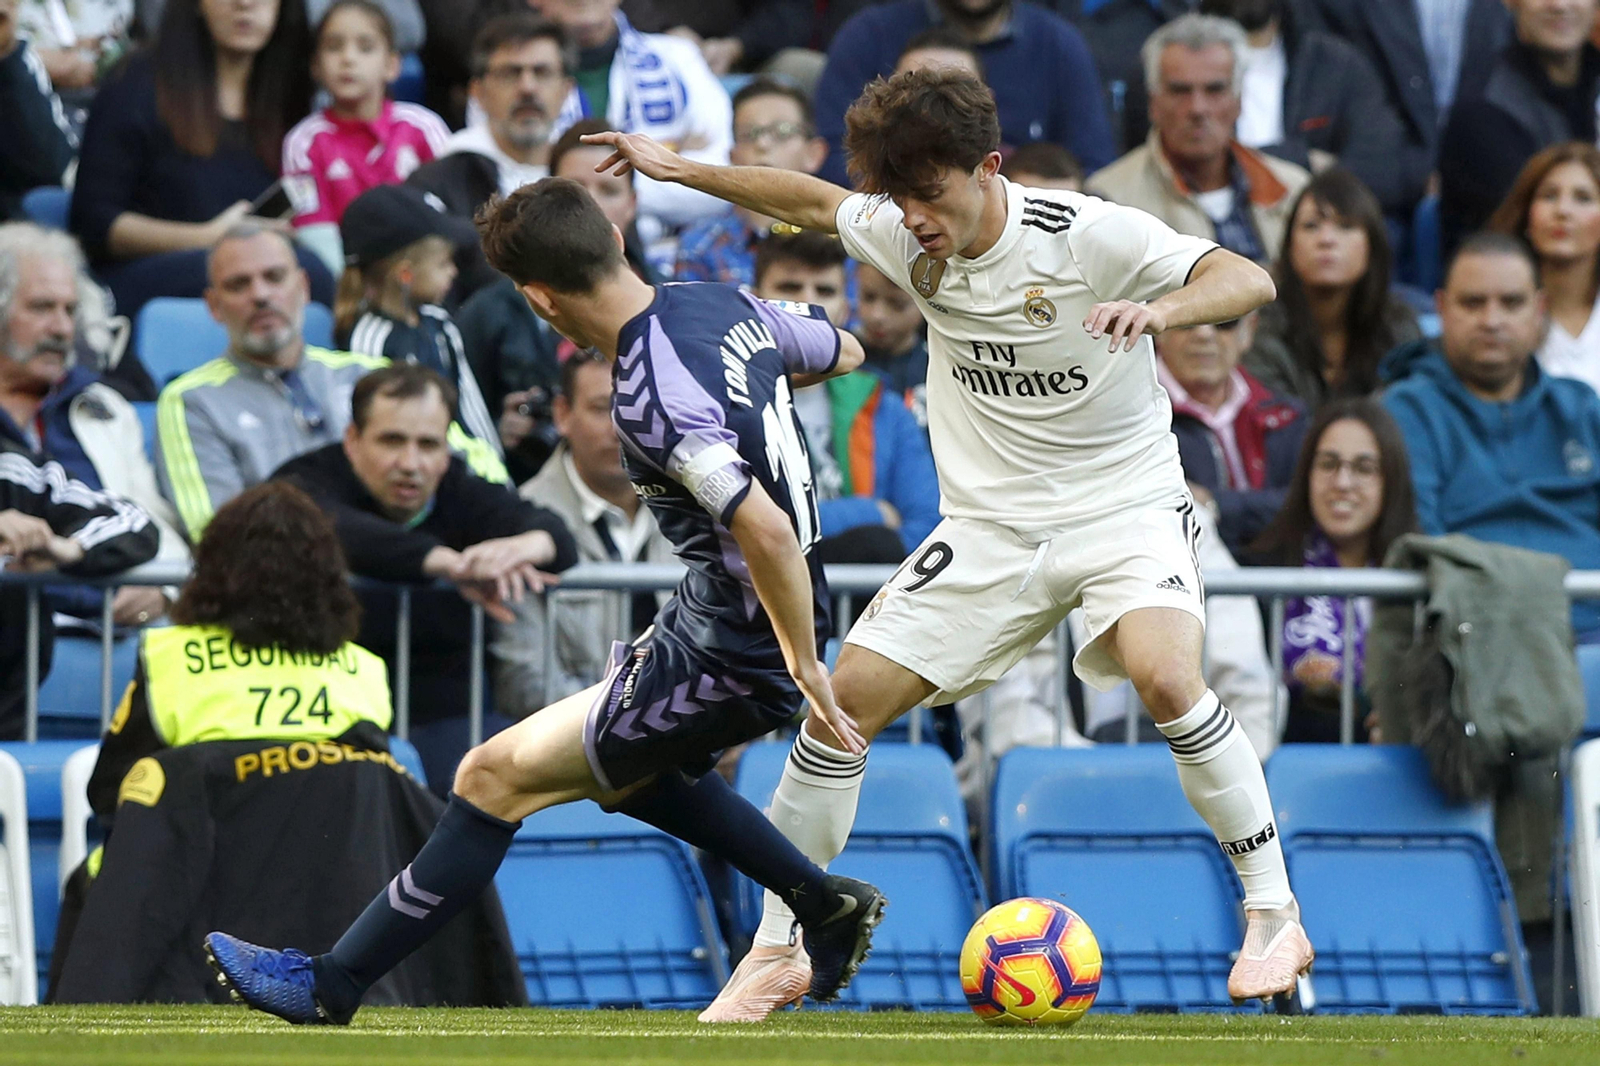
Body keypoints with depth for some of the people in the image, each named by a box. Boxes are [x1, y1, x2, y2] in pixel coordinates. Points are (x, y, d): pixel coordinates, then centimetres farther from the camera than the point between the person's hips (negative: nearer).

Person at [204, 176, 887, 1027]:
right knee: (625, 769, 33)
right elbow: (845, 353, 18)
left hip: (732, 657, -9)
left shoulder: (649, 397, -28)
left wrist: (804, 664, -25)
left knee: (494, 779, -3)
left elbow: (765, 529, -35)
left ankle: (329, 987, 4)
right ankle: (827, 907, 36)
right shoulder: (729, 305, -1)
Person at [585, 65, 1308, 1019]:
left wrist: (1159, 307, -46)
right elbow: (813, 201, 18)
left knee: (1165, 676, -32)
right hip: (991, 525, 5)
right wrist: (680, 168, 19)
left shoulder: (1090, 236, -19)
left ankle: (1274, 915, -17)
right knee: (846, 698, -6)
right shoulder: (906, 237, -3)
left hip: (1124, 506, -5)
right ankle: (778, 951, 8)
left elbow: (1248, 281, -26)